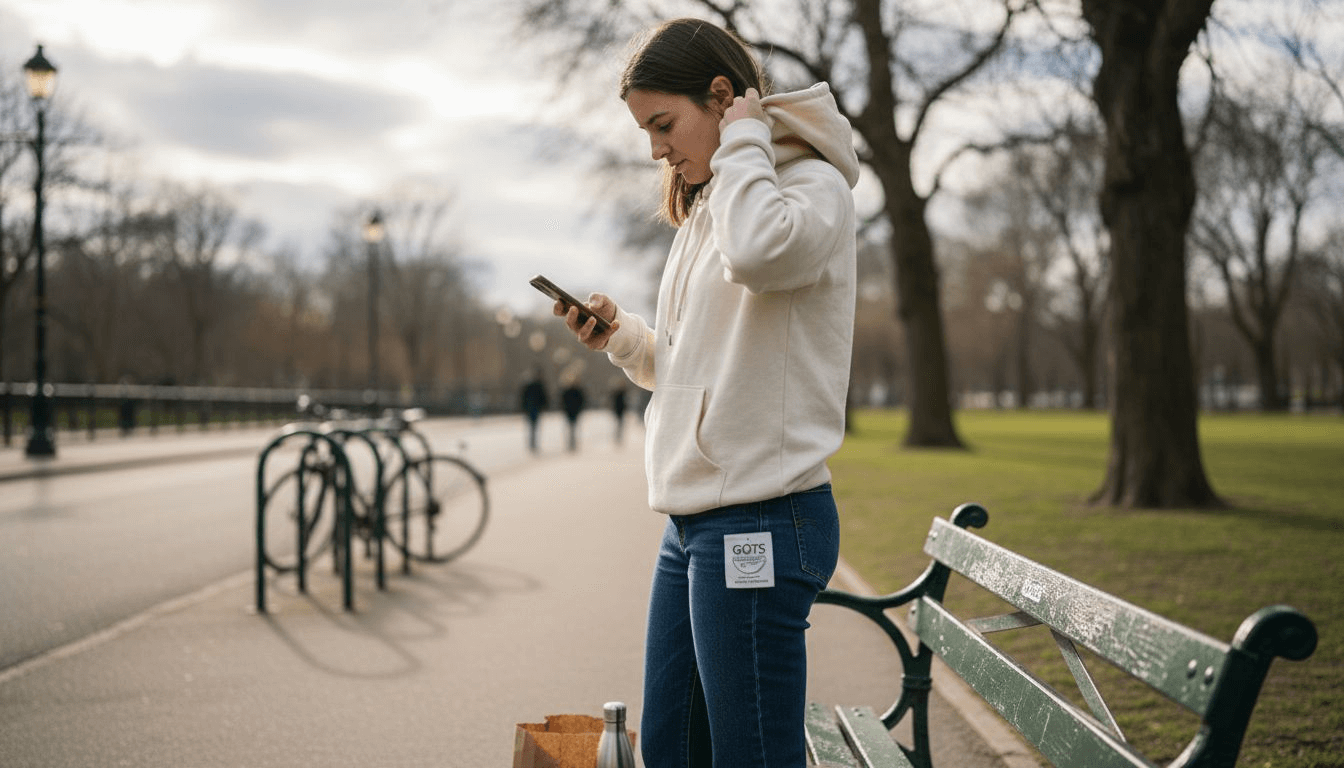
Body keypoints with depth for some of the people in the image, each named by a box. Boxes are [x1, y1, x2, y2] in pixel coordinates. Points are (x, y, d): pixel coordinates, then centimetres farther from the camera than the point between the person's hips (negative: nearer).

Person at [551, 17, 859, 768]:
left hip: (761, 525, -9)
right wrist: (623, 336, 7)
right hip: (693, 522, 9)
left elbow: (759, 252, -33)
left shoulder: (814, 186, -7)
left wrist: (742, 141, -16)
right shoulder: (706, 211, 19)